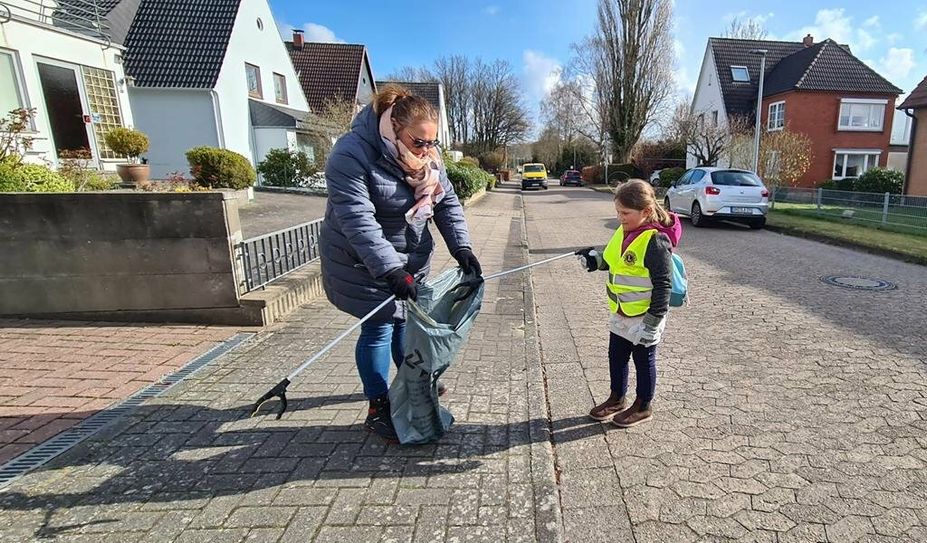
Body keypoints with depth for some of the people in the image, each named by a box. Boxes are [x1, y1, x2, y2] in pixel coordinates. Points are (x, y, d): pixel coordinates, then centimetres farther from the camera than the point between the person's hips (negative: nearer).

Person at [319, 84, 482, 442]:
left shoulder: (426, 155, -4)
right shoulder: (351, 155, -26)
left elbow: (446, 202, -5)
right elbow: (358, 221, -34)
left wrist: (462, 247, -18)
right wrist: (390, 270, -41)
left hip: (411, 258, 7)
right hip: (364, 263, -6)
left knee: (405, 319, 19)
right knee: (379, 327, -2)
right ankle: (378, 409, 15)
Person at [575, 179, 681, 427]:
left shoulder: (656, 241, -23)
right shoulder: (624, 232, 2)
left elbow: (662, 286, -21)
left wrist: (652, 323, -20)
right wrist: (595, 259, -1)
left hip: (644, 316, -8)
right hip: (621, 314, 8)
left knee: (643, 361, 11)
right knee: (616, 357, 19)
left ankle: (643, 407, 32)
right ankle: (617, 399, 39)